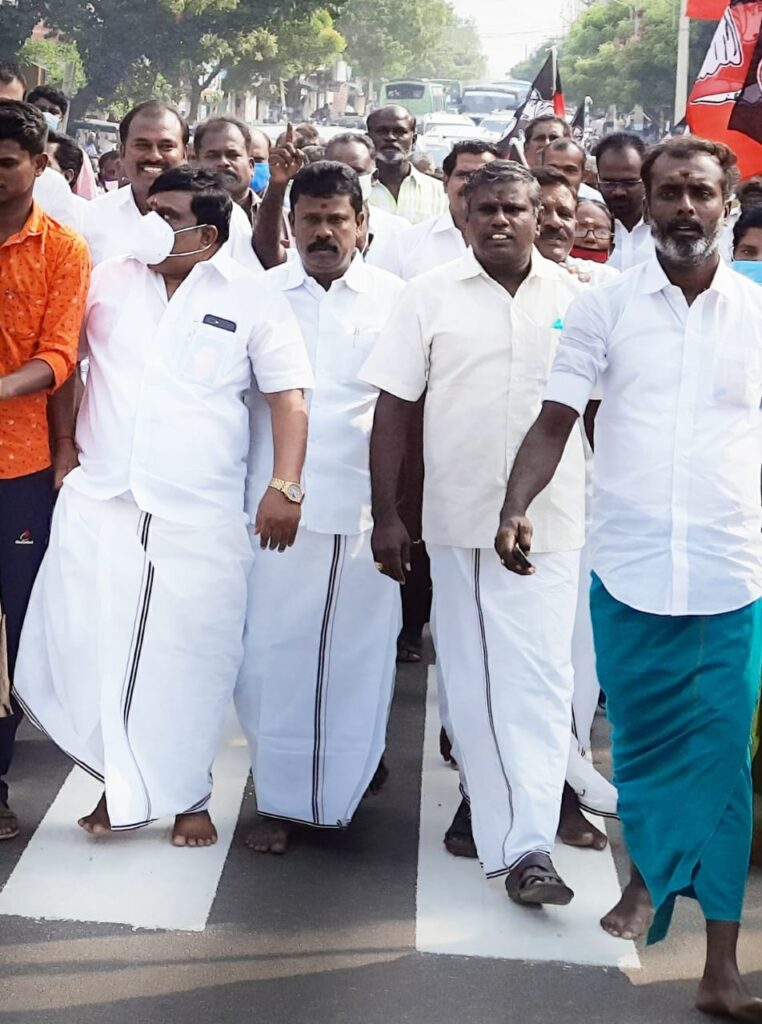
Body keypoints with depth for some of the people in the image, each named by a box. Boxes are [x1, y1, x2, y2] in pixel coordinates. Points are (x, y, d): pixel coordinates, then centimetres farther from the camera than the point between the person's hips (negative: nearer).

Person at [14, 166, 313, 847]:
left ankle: (185, 793, 20)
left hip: (203, 515, -2)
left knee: (192, 658, 2)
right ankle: (122, 781, 17)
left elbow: (289, 397, -1)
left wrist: (285, 488, -11)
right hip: (99, 503, 2)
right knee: (85, 645, -2)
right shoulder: (107, 281, 8)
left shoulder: (251, 302, 1)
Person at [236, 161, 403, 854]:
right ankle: (279, 799, 13)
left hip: (364, 509, -1)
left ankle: (346, 783, 23)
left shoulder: (393, 298, 5)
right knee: (273, 651, 1)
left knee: (358, 652, 5)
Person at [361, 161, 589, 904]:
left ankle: (528, 845, -5)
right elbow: (393, 408, 0)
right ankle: (490, 808, 25)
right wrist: (385, 514, -5)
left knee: (539, 679, -5)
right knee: (472, 678, 10)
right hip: (458, 520, 1)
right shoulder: (430, 296, 1)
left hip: (549, 522, 0)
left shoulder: (574, 298, 3)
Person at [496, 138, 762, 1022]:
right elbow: (554, 422, 0)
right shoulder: (605, 308, 0)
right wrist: (515, 510, -15)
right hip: (628, 568, 0)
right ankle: (648, 876, 40)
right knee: (639, 741, 13)